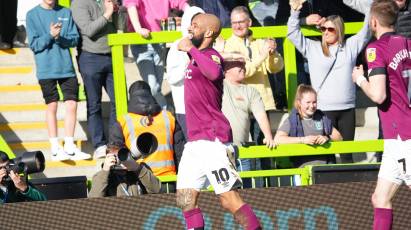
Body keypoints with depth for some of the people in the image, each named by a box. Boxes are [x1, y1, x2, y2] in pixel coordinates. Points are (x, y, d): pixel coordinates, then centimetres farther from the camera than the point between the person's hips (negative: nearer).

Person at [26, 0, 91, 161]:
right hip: (46, 70, -2)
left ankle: (69, 147, 7)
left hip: (66, 68, 2)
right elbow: (34, 44, -4)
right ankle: (55, 148, 8)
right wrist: (50, 35, -19)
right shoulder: (32, 15, 0)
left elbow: (75, 39, 3)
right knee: (52, 106, 1)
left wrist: (60, 38, -15)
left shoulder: (66, 13, 8)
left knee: (72, 105, -1)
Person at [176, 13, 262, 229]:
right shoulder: (198, 58, 17)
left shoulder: (211, 56, -11)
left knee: (229, 200, -13)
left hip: (212, 140, -10)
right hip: (194, 141, 10)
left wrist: (191, 49, -29)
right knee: (185, 199, 9)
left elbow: (214, 72, -37)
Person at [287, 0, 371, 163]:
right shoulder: (312, 48, 7)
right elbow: (292, 33, 6)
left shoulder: (350, 46, 11)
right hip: (324, 109, -2)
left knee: (347, 153, 8)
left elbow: (366, 32, 12)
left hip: (347, 108, 2)